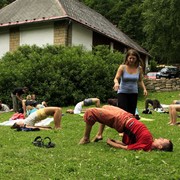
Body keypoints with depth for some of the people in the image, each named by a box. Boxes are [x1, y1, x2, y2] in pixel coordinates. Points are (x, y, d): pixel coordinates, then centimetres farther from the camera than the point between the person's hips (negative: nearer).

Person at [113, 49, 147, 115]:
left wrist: (144, 89, -5)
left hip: (134, 93, 3)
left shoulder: (139, 68, -1)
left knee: (132, 113, 5)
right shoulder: (122, 67, -9)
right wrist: (116, 83, -39)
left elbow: (140, 80, 10)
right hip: (122, 92, -3)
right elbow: (116, 78, -16)